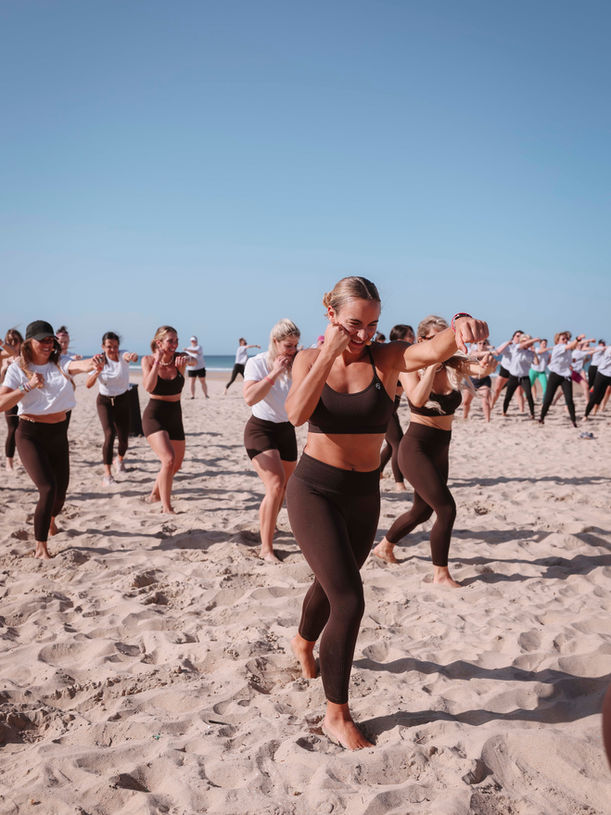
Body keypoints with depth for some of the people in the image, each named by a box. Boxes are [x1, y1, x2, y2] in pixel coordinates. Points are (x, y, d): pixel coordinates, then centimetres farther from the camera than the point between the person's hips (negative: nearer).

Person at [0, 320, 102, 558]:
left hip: (58, 434, 4)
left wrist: (92, 363, -47)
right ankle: (40, 548, -7)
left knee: (61, 489, 12)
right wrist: (28, 386, -22)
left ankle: (51, 519, 49)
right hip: (30, 434, -3)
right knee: (48, 487, -19)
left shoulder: (60, 365, 0)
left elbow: (79, 365, -24)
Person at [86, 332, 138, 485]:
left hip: (123, 401, 1)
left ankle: (120, 459, 39)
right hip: (105, 402, -1)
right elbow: (88, 384, -19)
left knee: (124, 437, 3)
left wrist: (133, 356, -63)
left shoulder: (123, 358, -11)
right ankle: (107, 474, -17)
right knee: (110, 434, -20)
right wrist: (97, 372, -38)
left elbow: (130, 356, -39)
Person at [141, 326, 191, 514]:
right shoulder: (148, 360, -7)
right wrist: (158, 361, -22)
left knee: (176, 464, 15)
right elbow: (148, 387, -21)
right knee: (169, 459, -23)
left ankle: (155, 494, 41)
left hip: (175, 416, 5)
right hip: (154, 415, -4)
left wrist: (186, 359, -48)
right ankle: (166, 508, -15)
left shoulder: (178, 359, -3)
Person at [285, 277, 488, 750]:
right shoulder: (310, 359, -6)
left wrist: (460, 327, -51)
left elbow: (436, 350, -28)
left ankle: (304, 642, 57)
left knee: (331, 585, 24)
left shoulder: (388, 358, -7)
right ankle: (337, 715, 5)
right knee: (349, 599, -13)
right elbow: (296, 413, -24)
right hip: (315, 489, -3)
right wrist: (331, 351, -25)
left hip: (363, 495, 3)